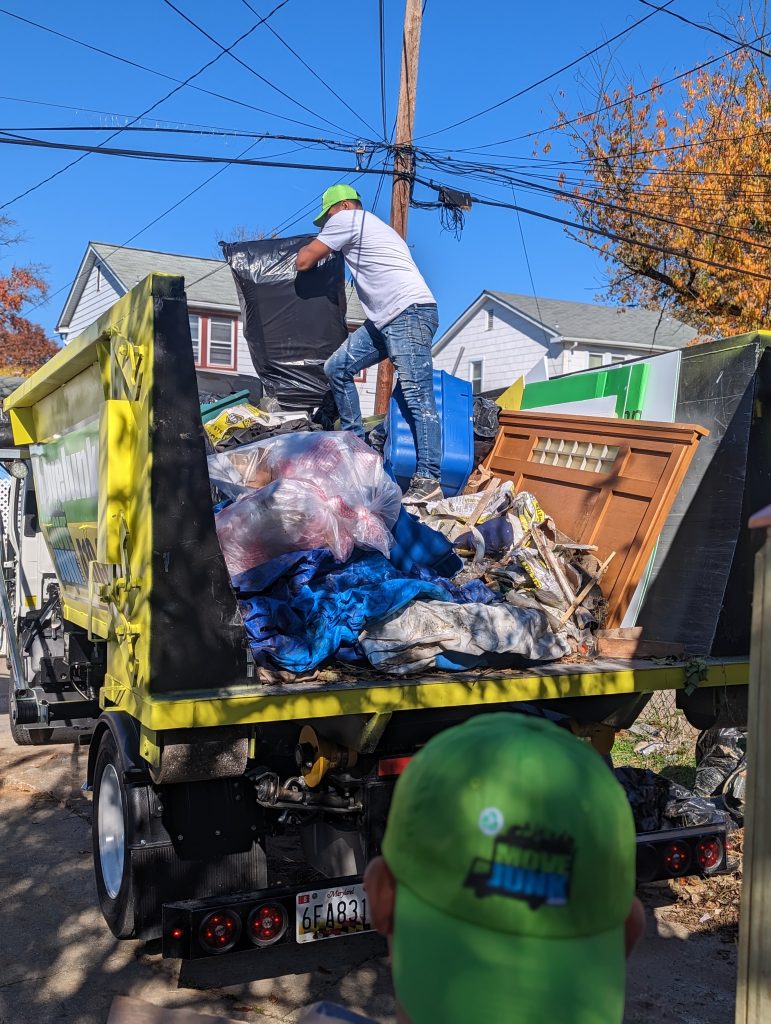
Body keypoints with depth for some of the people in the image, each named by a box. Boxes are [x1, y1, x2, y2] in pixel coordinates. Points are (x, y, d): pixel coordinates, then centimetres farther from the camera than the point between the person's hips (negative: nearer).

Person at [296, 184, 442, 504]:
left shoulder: (346, 219, 1)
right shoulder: (371, 226, 29)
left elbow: (303, 262, 4)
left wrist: (315, 245, 25)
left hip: (410, 313, -10)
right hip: (386, 320, 10)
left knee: (418, 397, -15)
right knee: (337, 368, 11)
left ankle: (428, 479, -19)